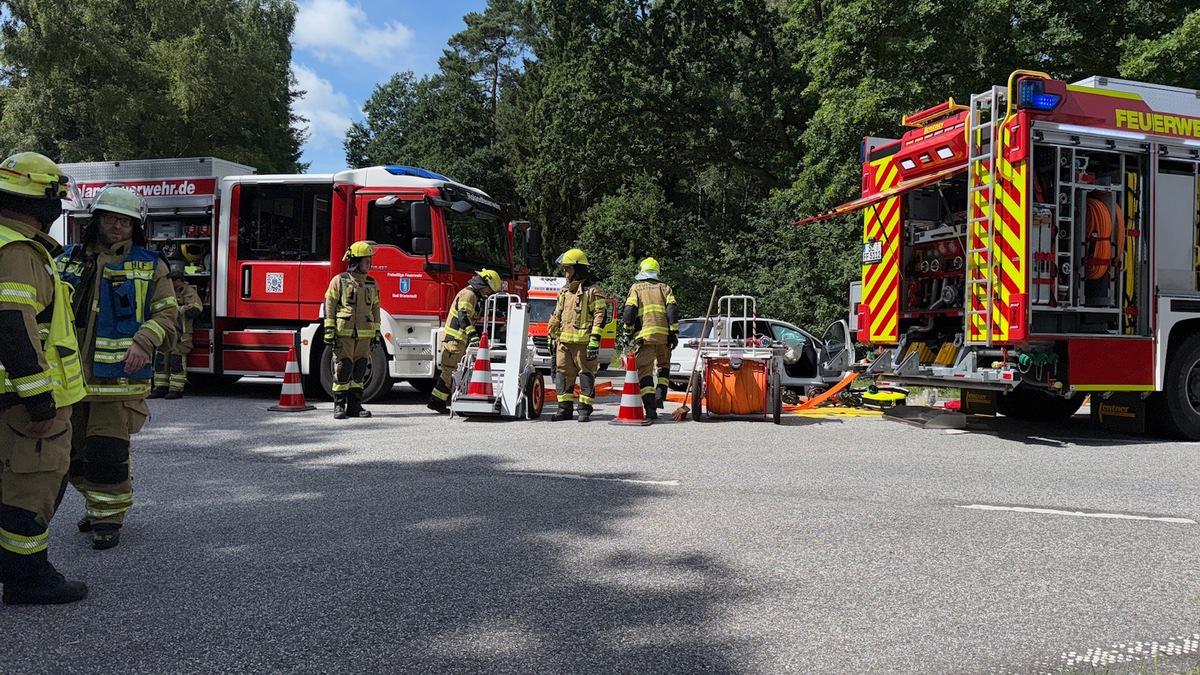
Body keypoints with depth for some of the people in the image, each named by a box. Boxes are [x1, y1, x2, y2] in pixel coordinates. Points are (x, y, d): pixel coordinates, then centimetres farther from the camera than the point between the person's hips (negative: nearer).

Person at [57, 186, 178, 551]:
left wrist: (144, 342, -14)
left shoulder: (149, 265, 4)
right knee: (74, 450, 13)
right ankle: (96, 502, 32)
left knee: (108, 449, -5)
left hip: (119, 374, -4)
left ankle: (110, 515, 8)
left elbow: (166, 312, 2)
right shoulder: (69, 260, 12)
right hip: (72, 375, 4)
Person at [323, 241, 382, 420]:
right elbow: (329, 306, -1)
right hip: (343, 334, -4)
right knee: (342, 370, -4)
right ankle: (339, 405, 4)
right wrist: (329, 331, -8)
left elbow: (375, 309, 17)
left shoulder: (372, 284, 14)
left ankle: (354, 406, 13)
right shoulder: (339, 281, 0)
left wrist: (376, 333, 12)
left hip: (364, 336, 4)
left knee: (359, 371, 6)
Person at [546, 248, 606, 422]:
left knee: (586, 375, -2)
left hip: (584, 342, -7)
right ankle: (565, 408, 13)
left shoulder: (592, 291, -3)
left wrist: (595, 340, -16)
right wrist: (552, 336, 21)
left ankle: (585, 410, 3)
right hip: (564, 341, 7)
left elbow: (600, 316, -9)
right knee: (563, 374, 5)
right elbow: (556, 316, 25)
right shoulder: (564, 292, 19)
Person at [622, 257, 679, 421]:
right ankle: (660, 394, 3)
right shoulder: (664, 288, 15)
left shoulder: (636, 288, 11)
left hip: (643, 335, -2)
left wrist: (629, 333, 9)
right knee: (664, 365, 23)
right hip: (663, 335, 2)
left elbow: (629, 312, -1)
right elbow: (672, 311, 2)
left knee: (645, 370, -1)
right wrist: (674, 333, 3)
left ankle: (650, 409, -11)